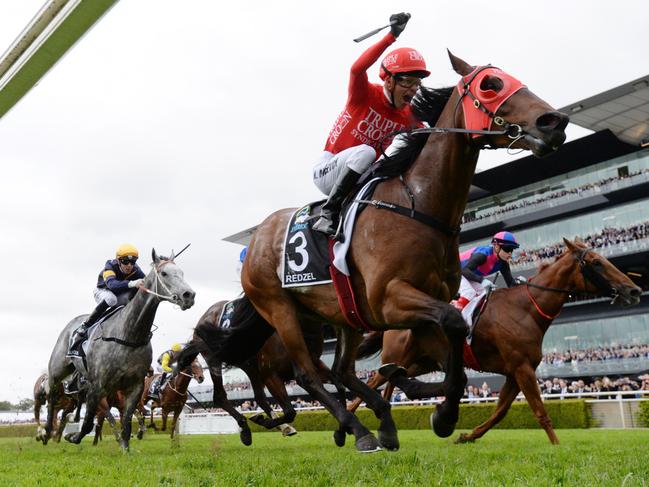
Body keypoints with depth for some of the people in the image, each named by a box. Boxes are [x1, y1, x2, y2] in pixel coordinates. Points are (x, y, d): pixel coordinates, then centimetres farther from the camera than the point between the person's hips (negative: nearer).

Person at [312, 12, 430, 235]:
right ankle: (328, 214, -31)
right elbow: (357, 69, -36)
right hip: (328, 170, -6)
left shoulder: (408, 117, 1)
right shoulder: (366, 94, -14)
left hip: (361, 175, 6)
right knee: (365, 152, -36)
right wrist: (392, 35, -43)